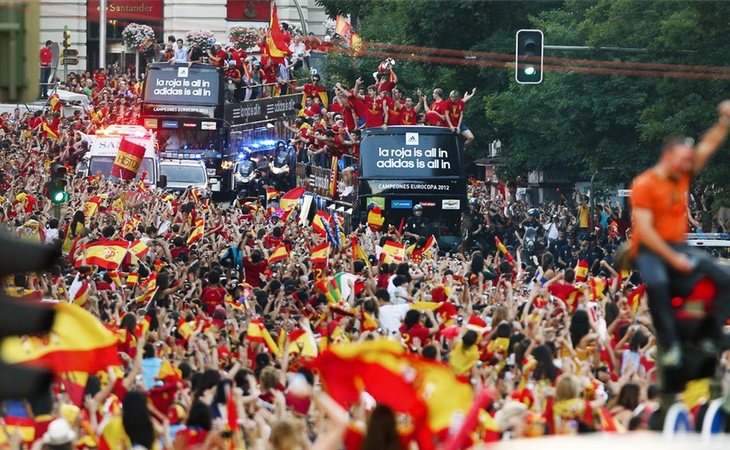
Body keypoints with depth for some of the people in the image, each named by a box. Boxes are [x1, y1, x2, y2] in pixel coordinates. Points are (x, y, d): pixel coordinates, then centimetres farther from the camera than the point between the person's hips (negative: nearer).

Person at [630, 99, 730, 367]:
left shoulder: (683, 176, 6)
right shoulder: (645, 185, -14)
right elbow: (644, 230, -20)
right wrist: (672, 258, -23)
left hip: (677, 246, 7)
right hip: (650, 250, -7)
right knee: (657, 283, -40)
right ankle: (670, 344, -33)